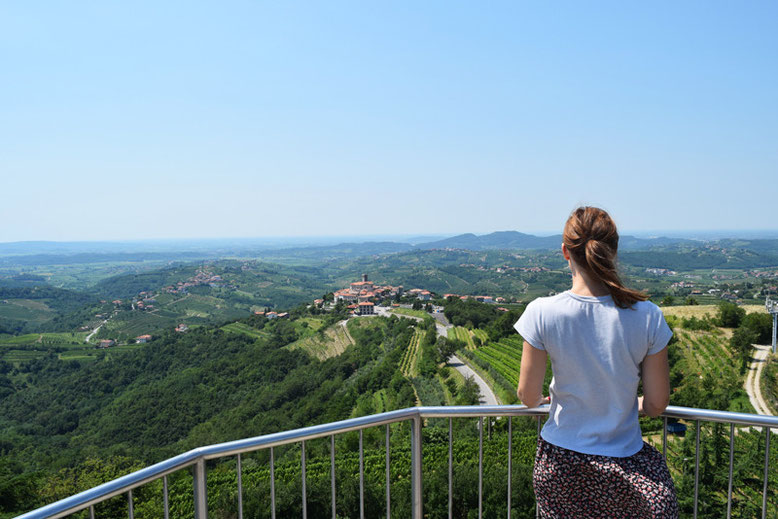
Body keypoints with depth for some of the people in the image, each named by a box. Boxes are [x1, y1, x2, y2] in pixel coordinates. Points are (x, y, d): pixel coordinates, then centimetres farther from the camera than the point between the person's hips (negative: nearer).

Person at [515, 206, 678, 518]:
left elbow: (528, 395, -7)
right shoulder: (647, 316, -13)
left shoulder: (542, 313, -16)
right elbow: (657, 404, -4)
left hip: (559, 463, 0)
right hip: (623, 461, 0)